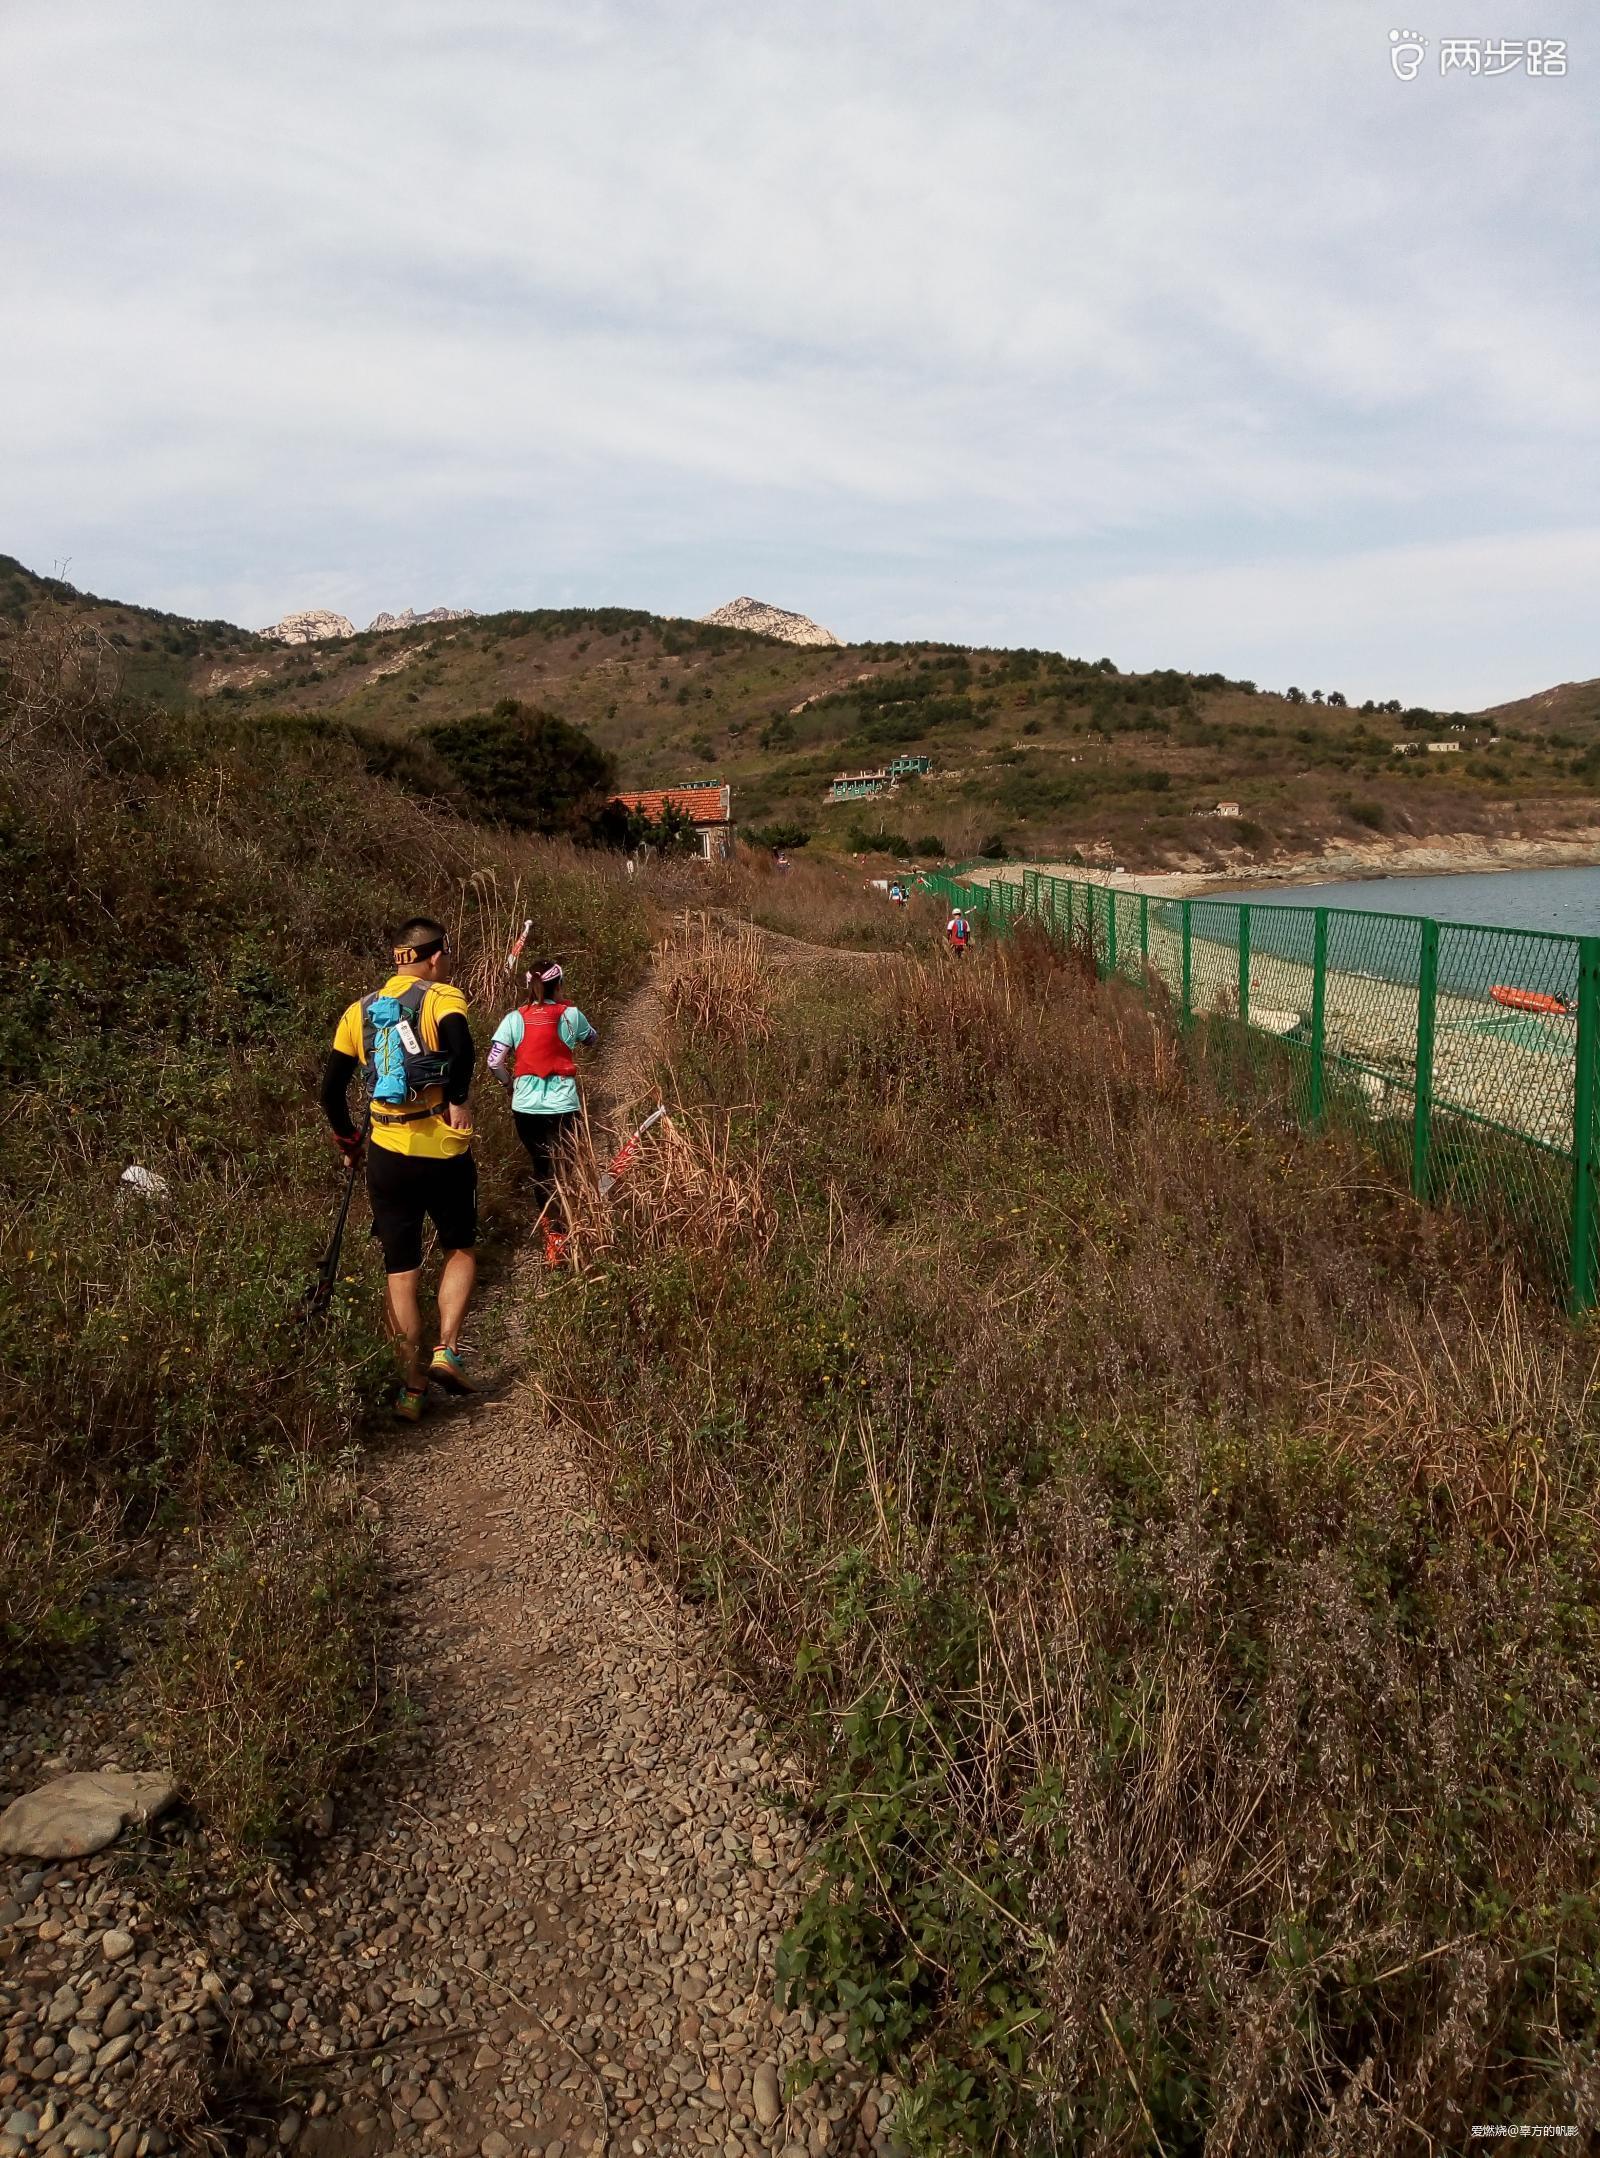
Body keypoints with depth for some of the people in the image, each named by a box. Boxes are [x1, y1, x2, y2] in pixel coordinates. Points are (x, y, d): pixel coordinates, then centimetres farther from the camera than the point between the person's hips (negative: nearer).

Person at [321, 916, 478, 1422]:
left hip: (388, 1156, 3)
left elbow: (332, 1090, 9)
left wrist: (348, 1139, 24)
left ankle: (412, 1390, 13)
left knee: (400, 1272, 11)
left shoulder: (359, 1011, 8)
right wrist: (458, 1100, -14)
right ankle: (446, 1351, 3)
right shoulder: (441, 997, -6)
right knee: (460, 1251, 19)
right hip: (444, 1153, -3)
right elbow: (461, 1045, -28)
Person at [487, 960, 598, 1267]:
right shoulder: (570, 1015, -1)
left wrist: (510, 1085, 13)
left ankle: (549, 1226, 32)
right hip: (562, 1106, -2)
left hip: (526, 1107, 2)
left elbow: (494, 1062, -5)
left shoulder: (515, 1018, 0)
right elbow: (593, 1038, 20)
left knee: (540, 1169, 19)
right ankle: (556, 1241, -8)